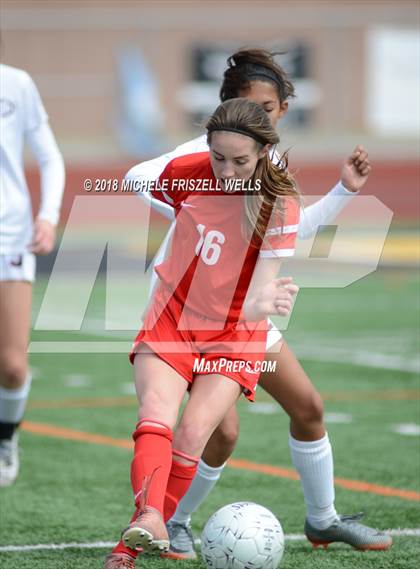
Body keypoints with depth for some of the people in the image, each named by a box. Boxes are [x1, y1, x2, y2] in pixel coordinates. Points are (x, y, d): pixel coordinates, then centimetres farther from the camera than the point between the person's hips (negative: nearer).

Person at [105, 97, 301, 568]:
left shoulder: (279, 206, -18)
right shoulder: (182, 173, -11)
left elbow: (256, 298, -23)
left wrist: (263, 302, -45)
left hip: (234, 335, -2)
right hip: (170, 318, 2)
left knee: (192, 435, -18)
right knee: (156, 417, -24)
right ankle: (149, 519, -46)